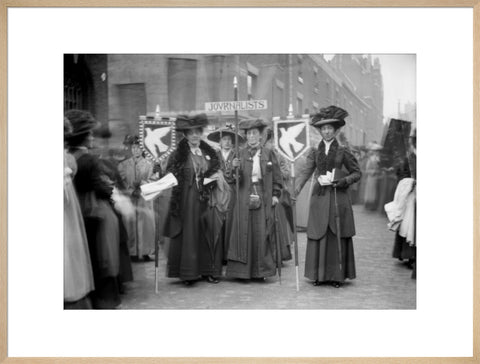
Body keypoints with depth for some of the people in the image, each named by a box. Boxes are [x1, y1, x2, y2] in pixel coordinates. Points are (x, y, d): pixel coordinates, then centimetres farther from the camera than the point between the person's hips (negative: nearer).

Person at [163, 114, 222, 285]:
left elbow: (217, 173, 19)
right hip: (186, 200, -3)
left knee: (208, 233, 4)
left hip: (206, 199, 3)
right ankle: (188, 273, 6)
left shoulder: (210, 153, 11)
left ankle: (208, 270, 14)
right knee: (188, 234, -1)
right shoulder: (178, 155, 0)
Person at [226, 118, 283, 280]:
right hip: (244, 199, 0)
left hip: (263, 199, 0)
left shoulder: (268, 153, 5)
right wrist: (234, 168, -19)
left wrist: (275, 194, -2)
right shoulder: (241, 154, 5)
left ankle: (260, 271, 11)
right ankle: (243, 270, 7)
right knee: (245, 234, 1)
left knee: (262, 234, 2)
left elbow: (277, 176, 7)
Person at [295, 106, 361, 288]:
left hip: (338, 197, -2)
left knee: (337, 236, 1)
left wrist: (343, 181, -12)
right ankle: (319, 275, 12)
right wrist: (298, 187, -21)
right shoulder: (315, 151, 8)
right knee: (318, 236, 3)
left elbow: (357, 173, 6)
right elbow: (306, 170, -3)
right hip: (319, 196, 2)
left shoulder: (343, 151, 2)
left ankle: (337, 275, 10)